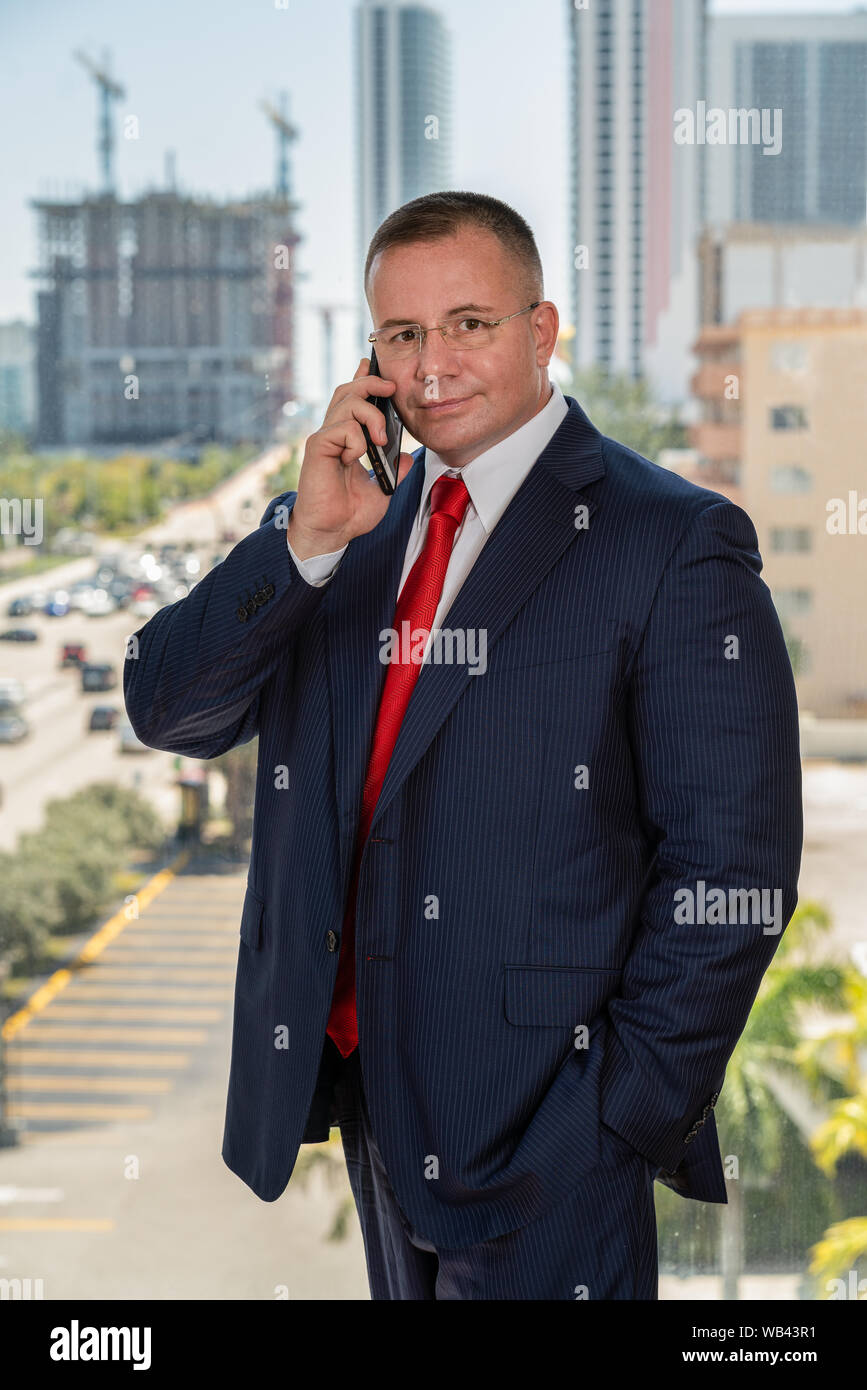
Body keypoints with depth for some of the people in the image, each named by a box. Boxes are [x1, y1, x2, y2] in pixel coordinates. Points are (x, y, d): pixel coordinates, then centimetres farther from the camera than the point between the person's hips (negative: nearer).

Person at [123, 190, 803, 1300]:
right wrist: (303, 541, -11)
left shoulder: (676, 543, -9)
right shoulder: (332, 529, 9)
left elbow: (732, 874, -12)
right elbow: (167, 713, 2)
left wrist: (622, 1116, -14)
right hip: (355, 1081, 6)